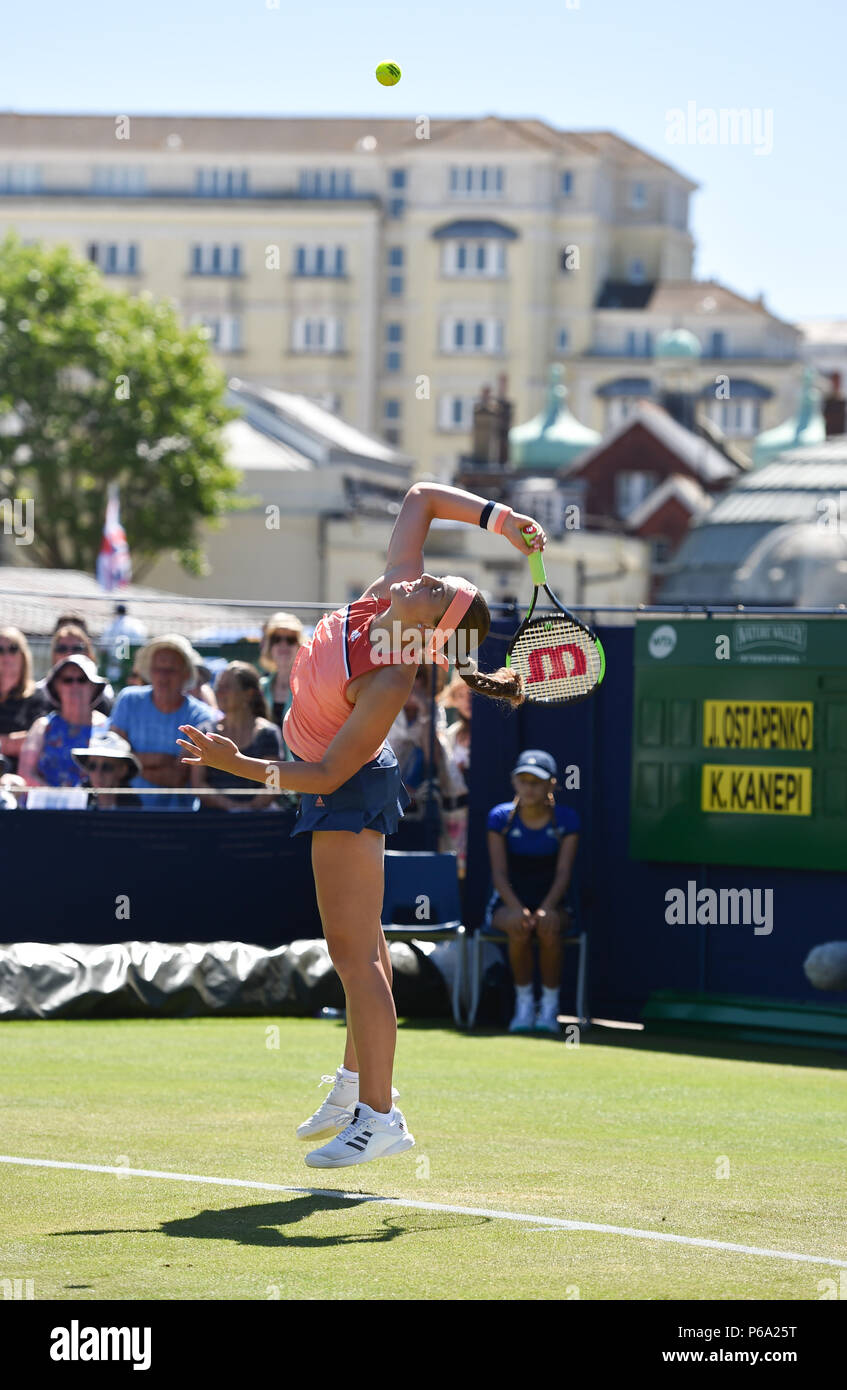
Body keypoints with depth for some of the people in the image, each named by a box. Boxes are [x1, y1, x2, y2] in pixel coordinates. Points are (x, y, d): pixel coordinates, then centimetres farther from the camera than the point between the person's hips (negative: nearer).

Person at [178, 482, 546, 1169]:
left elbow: (326, 774, -27)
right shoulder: (393, 586, -16)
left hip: (347, 791, -10)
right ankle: (357, 1082, 31)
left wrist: (239, 764, -26)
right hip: (339, 787, 10)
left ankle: (379, 1116, -10)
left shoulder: (389, 685, -34)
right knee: (360, 942, 18)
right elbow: (421, 496, -3)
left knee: (353, 949, -11)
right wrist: (496, 518, -12)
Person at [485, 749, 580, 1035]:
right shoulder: (500, 817, -2)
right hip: (508, 905, 0)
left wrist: (547, 908, -30)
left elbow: (563, 873, -11)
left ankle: (550, 1006, -21)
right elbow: (499, 873, -10)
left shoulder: (566, 820, -2)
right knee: (520, 928, -35)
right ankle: (524, 1004, -20)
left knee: (548, 926, -35)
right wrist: (516, 908, -28)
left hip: (551, 905, 0)